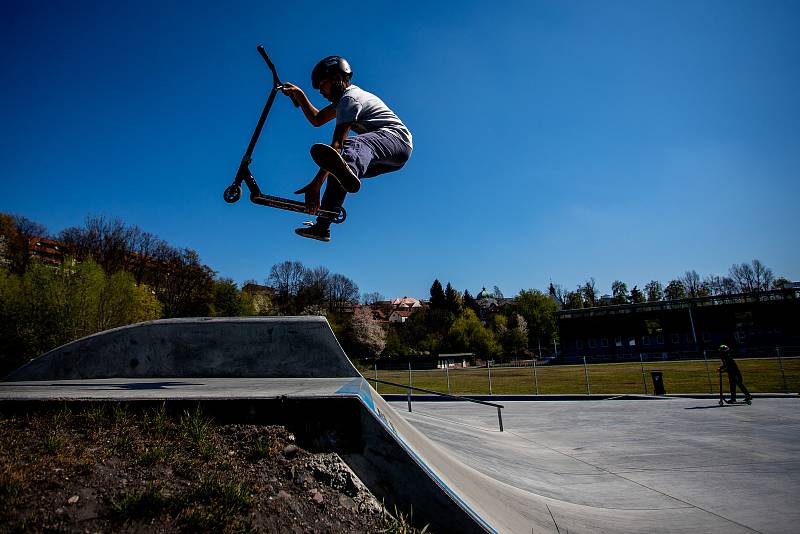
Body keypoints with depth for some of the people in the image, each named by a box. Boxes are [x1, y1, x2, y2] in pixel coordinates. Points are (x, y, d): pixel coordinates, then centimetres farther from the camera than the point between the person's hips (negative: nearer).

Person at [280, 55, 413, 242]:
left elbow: (337, 144, -21)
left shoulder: (350, 98, -11)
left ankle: (349, 171, -74)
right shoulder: (344, 97, 23)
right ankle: (322, 227, 10)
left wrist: (316, 183, -26)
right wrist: (299, 94, 15)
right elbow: (316, 119, 29)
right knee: (336, 171, 10)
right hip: (389, 159, 10)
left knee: (354, 144, -39)